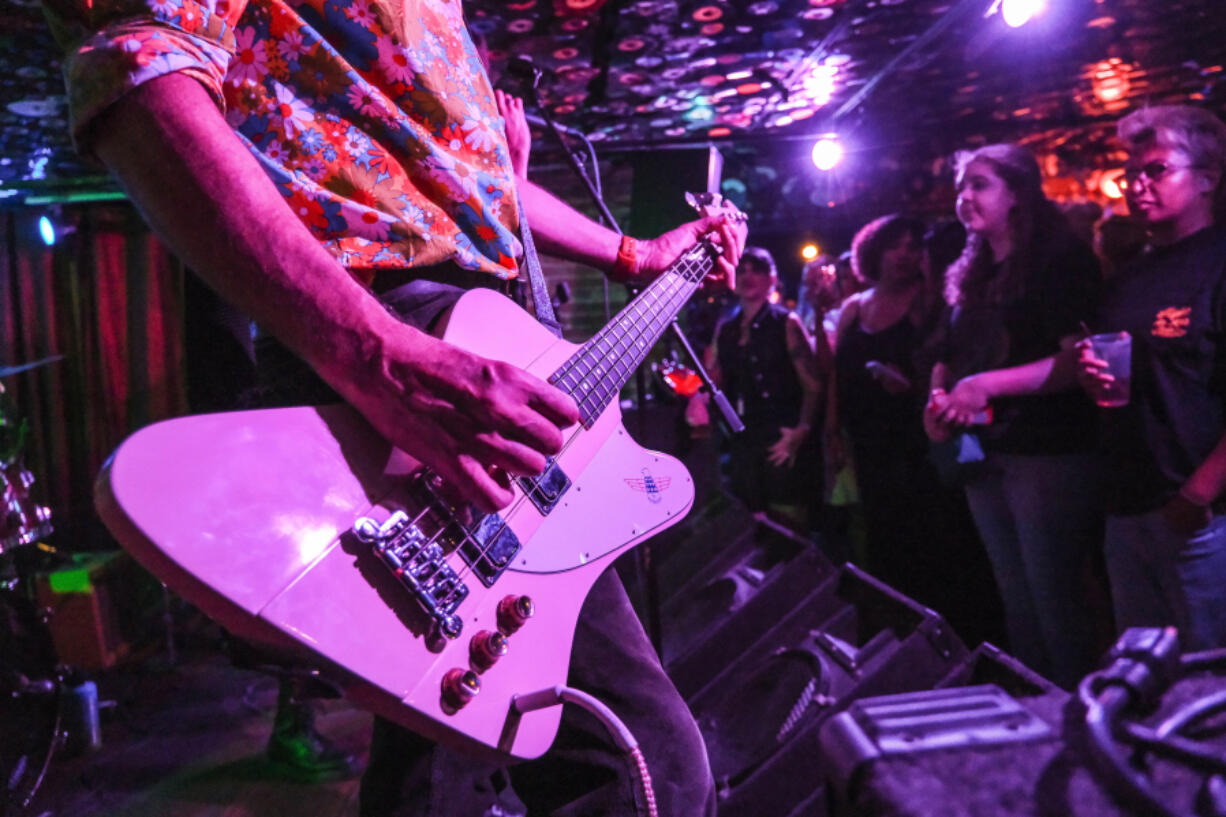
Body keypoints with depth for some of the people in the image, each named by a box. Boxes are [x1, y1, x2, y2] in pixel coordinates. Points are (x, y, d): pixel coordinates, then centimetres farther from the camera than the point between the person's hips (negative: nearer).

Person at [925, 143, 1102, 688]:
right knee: (1016, 601, 15)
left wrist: (988, 385, -24)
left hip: (1048, 452, -7)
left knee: (1055, 601, -2)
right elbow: (950, 356, 21)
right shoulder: (971, 274, 14)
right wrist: (939, 399, 1)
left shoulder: (1061, 259, -8)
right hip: (986, 453, 7)